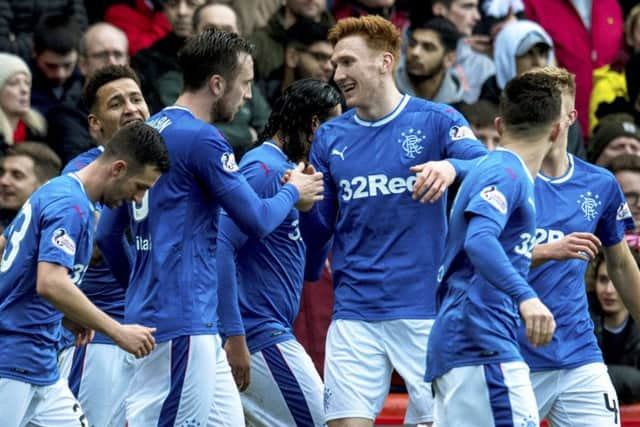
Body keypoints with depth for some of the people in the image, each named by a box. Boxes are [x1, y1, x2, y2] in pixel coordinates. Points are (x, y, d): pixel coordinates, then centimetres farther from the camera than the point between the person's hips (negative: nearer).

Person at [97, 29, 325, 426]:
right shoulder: (202, 139, -12)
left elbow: (108, 235, 18)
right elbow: (256, 220, -9)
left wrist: (136, 287, 28)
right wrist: (293, 192, 10)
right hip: (183, 323, -9)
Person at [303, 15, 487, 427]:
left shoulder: (436, 121, 0)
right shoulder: (330, 137, 11)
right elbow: (320, 229, 13)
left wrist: (452, 167, -36)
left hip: (426, 311, -3)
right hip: (355, 312, 3)